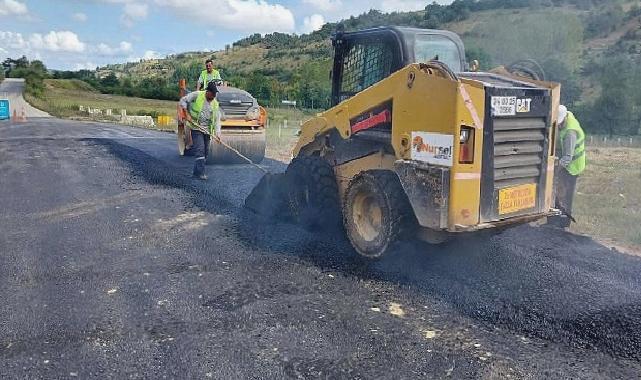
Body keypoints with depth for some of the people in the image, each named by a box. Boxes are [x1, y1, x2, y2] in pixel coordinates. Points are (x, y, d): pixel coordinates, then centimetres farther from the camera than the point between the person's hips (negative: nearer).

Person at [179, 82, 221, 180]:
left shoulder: (215, 103, 8)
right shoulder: (196, 95, -5)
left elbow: (217, 119, 4)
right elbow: (183, 100, -1)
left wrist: (217, 133, -8)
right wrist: (187, 114, -10)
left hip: (207, 130, 6)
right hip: (196, 128, -6)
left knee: (205, 152, 8)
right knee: (200, 150, -15)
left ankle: (196, 172, 20)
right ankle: (200, 173, -17)